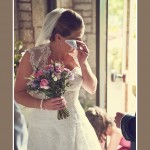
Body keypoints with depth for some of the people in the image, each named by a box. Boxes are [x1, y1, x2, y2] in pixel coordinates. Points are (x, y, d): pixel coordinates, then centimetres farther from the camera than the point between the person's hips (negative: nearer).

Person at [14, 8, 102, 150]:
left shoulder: (77, 54, -4)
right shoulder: (33, 56, -14)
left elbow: (92, 89, 3)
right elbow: (18, 93, -8)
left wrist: (83, 63, -12)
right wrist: (43, 104, -24)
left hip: (76, 124, 3)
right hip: (46, 127, -3)